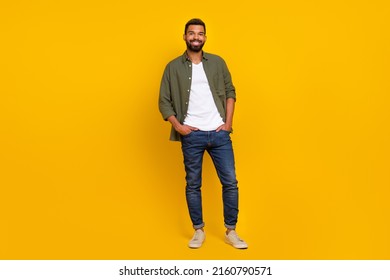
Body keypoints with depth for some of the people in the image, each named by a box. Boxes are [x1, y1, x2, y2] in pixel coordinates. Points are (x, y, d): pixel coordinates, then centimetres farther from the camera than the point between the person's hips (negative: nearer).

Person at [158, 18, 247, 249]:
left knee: (230, 182, 1)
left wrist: (228, 122, 0)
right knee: (193, 184, 6)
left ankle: (231, 232, 16)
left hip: (219, 133, 1)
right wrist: (178, 126, -7)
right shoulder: (173, 67, 4)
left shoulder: (217, 62, 8)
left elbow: (230, 91, 10)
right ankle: (199, 231, 21)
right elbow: (164, 101, 4)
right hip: (192, 135, -1)